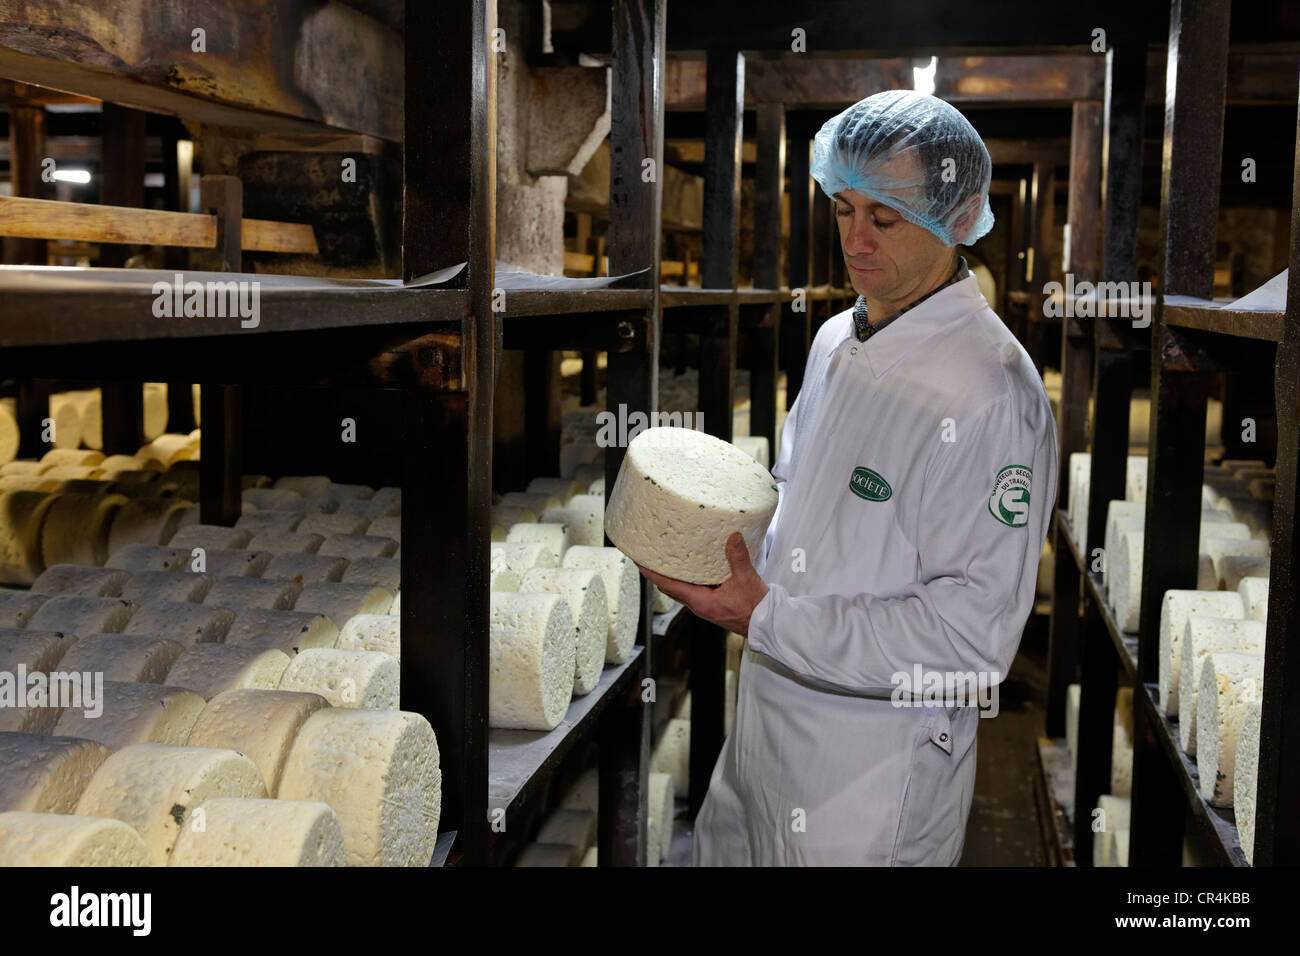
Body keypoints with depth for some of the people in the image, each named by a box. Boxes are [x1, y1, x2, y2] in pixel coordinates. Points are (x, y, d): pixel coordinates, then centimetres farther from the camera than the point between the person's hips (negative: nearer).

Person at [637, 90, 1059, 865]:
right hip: (766, 730, 8)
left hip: (879, 776, -7)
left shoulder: (994, 391, -21)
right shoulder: (837, 341, 6)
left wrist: (766, 619, -26)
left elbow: (974, 634, -24)